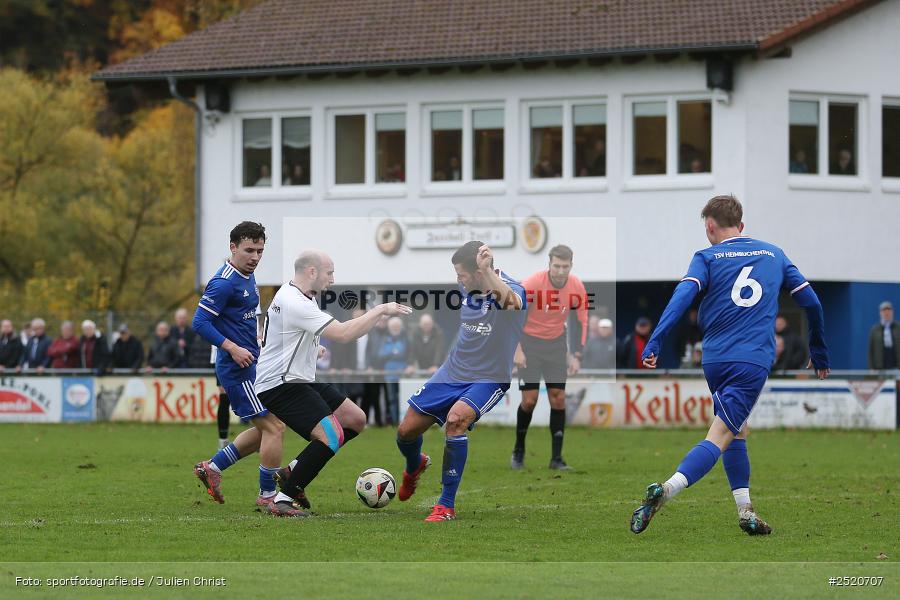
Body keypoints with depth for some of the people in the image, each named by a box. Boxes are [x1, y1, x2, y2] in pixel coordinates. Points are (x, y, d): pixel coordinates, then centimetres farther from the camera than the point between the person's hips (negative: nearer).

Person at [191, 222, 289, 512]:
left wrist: (257, 343, 16)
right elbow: (199, 323, -21)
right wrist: (234, 349, -24)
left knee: (265, 429, 15)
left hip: (251, 365, 10)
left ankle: (212, 467, 22)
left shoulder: (247, 276, 12)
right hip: (238, 369, -10)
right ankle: (268, 496, 2)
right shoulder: (225, 282, -18)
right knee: (273, 428, -8)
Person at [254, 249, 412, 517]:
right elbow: (342, 333, -27)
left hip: (300, 380, 11)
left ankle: (293, 471, 15)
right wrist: (380, 310, -19)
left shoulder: (291, 292, 11)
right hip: (279, 386, -11)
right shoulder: (296, 304, -24)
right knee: (331, 436, -24)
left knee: (356, 419, 10)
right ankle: (282, 500, -17)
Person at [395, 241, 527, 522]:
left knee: (456, 419, -34)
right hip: (452, 371, 7)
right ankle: (414, 467, 46)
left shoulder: (512, 290, -23)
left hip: (488, 380, -7)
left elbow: (511, 301, -52)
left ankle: (446, 506, -22)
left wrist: (487, 270, -64)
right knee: (407, 430, 6)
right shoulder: (467, 288, -2)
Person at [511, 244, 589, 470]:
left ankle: (556, 458, 2)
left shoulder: (577, 287, -11)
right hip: (530, 341, -3)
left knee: (558, 399, -4)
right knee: (529, 399, -8)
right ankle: (518, 451, 14)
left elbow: (581, 322, 2)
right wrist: (517, 350, -18)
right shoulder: (532, 283, -21)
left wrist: (576, 356, -2)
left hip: (557, 343, 3)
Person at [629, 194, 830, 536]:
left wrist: (653, 345, -19)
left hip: (715, 359, 2)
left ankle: (745, 510, 17)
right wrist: (819, 354, 26)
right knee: (720, 438, -8)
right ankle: (665, 491, -29)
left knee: (738, 430, 22)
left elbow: (682, 296, -11)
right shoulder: (774, 255, 13)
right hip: (754, 362, -1)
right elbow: (810, 301, 14)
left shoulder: (707, 258, 6)